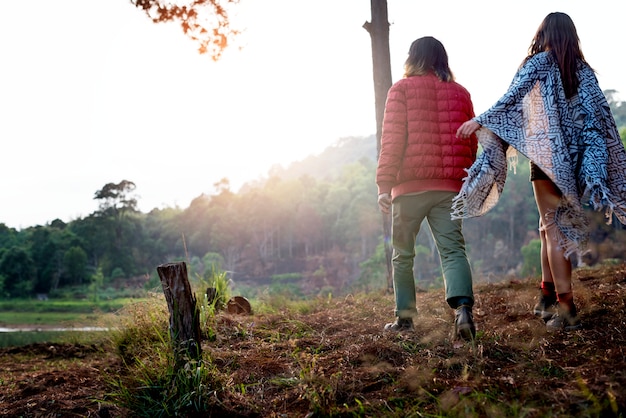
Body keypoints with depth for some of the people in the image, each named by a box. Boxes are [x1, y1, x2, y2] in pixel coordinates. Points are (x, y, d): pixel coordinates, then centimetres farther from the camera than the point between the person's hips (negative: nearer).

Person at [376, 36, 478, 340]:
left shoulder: (402, 89, 3)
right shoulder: (460, 93, 14)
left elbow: (392, 138, -6)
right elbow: (471, 144, 15)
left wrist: (384, 184, -7)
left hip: (410, 185, -2)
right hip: (450, 186, 3)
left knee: (403, 254, 11)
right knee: (453, 249, -2)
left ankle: (404, 317, 16)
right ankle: (463, 307, -25)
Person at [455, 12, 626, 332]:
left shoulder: (538, 62, -1)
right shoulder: (584, 71, 12)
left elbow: (513, 99, -14)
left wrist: (480, 121, -12)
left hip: (546, 155, -5)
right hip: (573, 159, 5)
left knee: (554, 228, -5)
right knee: (553, 225, 15)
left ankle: (566, 308, -9)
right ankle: (548, 297, 19)